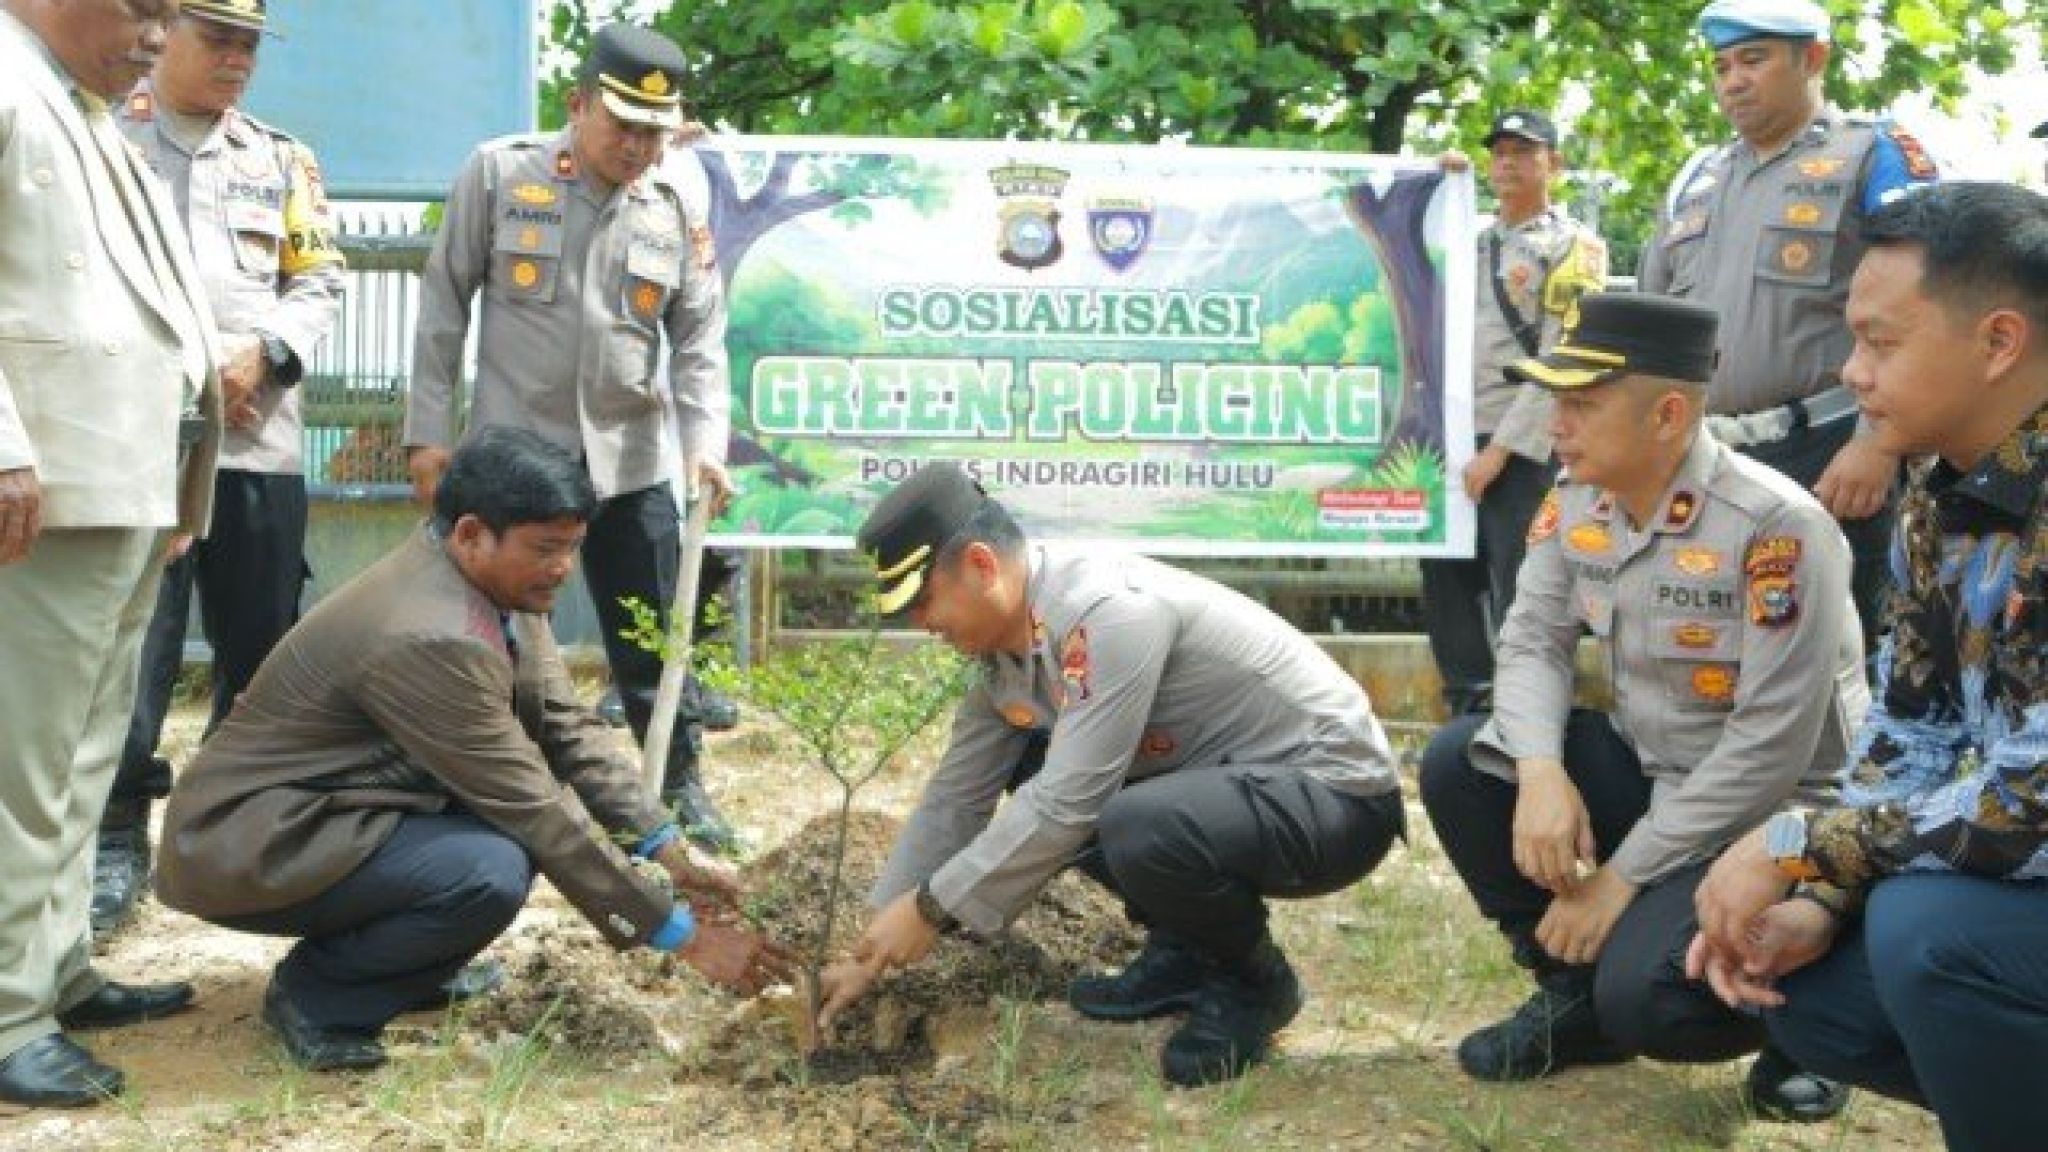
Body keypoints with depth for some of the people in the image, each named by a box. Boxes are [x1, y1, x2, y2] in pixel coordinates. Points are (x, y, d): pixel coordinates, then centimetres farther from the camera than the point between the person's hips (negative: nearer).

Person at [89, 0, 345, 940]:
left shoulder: (282, 161, 18)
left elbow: (319, 283, 12)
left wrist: (261, 356, -6)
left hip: (259, 434, 4)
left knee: (261, 643, 8)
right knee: (132, 645, -8)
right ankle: (117, 840, 2)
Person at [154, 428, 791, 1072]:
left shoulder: (497, 581, -3)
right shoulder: (431, 637, -30)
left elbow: (568, 728, 1)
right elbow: (536, 812, -26)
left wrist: (668, 849, -8)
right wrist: (683, 934, -21)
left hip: (328, 808, 10)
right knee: (491, 871, -29)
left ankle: (410, 967, 12)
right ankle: (313, 992, -5)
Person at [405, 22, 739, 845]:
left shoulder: (678, 209, 1)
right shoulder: (499, 174, -4)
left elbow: (699, 339, 2)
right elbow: (445, 304, -1)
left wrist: (706, 441, -13)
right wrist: (428, 429, -3)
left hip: (629, 461, 2)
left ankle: (678, 785, 24)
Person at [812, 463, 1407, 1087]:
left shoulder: (1109, 610, -28)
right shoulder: (1003, 651, 1)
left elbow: (1067, 806, -29)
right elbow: (953, 801, 7)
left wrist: (930, 906, -20)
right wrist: (875, 950, 7)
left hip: (1337, 791, -9)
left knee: (1137, 831, -34)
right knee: (1028, 771, 3)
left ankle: (1255, 981, -4)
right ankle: (1187, 950, 11)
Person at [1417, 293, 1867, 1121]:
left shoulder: (1776, 527, -27)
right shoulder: (1577, 500, -4)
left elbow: (1772, 747, -26)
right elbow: (1533, 641, 1)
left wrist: (1624, 874, -22)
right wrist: (1540, 770, -22)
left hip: (1773, 815, -7)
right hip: (1647, 769, 7)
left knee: (1645, 998, -28)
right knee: (1458, 766, -12)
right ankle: (1575, 993, 7)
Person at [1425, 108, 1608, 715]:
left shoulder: (1575, 246, -1)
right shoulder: (1472, 239, 17)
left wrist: (1500, 449, -14)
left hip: (1524, 445, -6)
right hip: (1456, 436, 6)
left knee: (1519, 595, -7)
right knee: (1446, 580, 9)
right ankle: (1471, 712, 20)